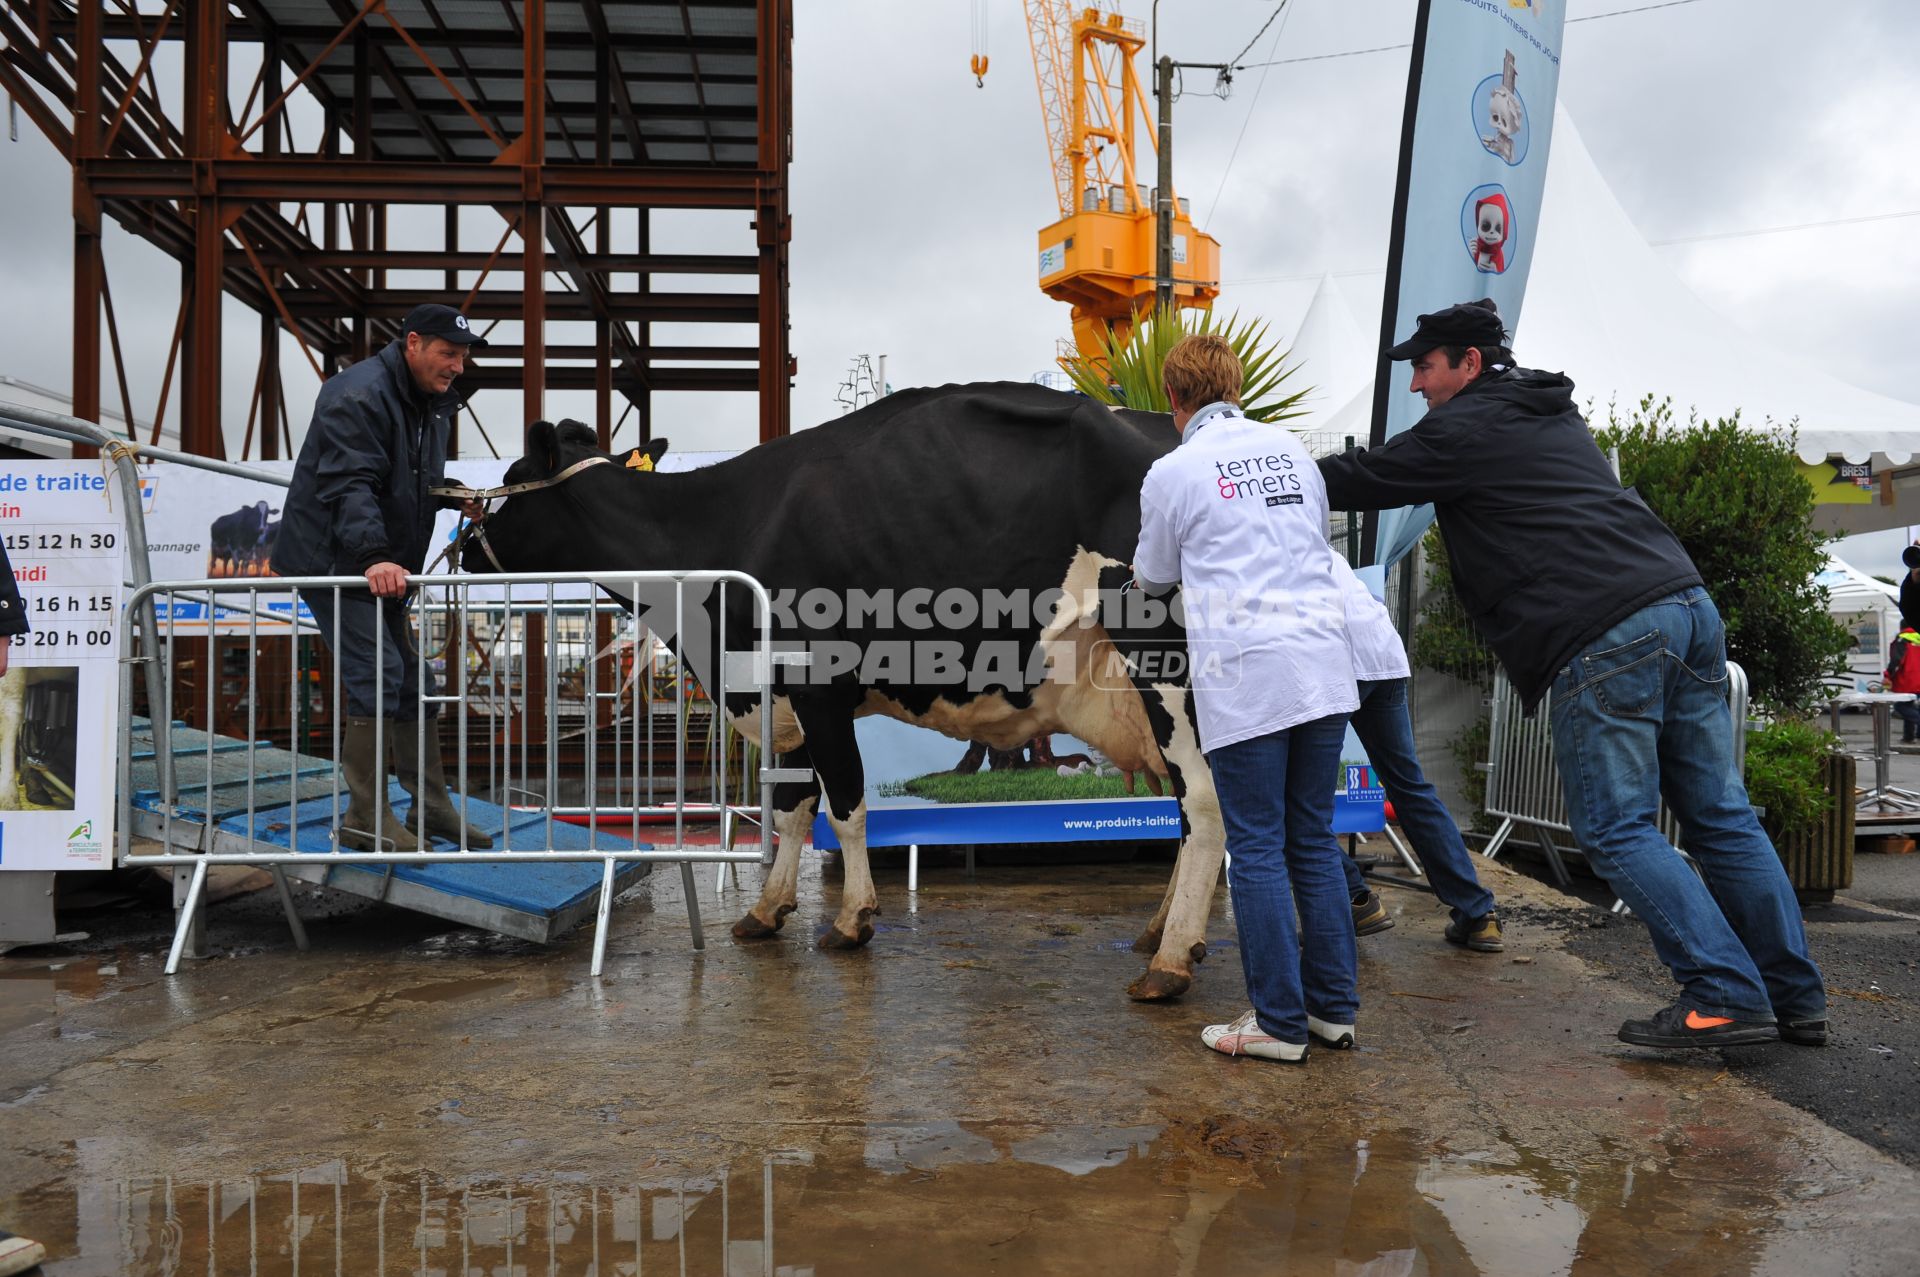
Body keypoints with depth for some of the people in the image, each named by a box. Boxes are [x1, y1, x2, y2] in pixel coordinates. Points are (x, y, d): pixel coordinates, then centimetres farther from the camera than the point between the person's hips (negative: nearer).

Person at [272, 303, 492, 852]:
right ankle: (364, 819, -7)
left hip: (383, 568, 10)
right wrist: (374, 556, -43)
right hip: (332, 561, -10)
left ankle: (431, 806, 20)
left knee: (413, 684, 11)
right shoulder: (359, 395, -19)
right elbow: (350, 485, -31)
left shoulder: (432, 403, 12)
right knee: (378, 679, -15)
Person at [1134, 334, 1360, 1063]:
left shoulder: (1172, 472, 0)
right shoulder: (1292, 450, 14)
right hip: (1323, 669, 5)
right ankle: (1333, 1009, 20)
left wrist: (1142, 569, 36)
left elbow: (1154, 580, 14)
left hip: (1243, 679, -5)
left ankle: (1279, 1024, 8)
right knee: (1313, 840, 14)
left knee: (1257, 851, 3)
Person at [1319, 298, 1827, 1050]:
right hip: (1687, 606, 9)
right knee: (1720, 817, 11)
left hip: (1605, 637, -9)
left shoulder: (1466, 428, 1)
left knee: (1617, 831, -1)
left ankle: (1726, 997, -4)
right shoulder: (1554, 415, 27)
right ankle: (1796, 999, 15)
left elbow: (1362, 481, 8)